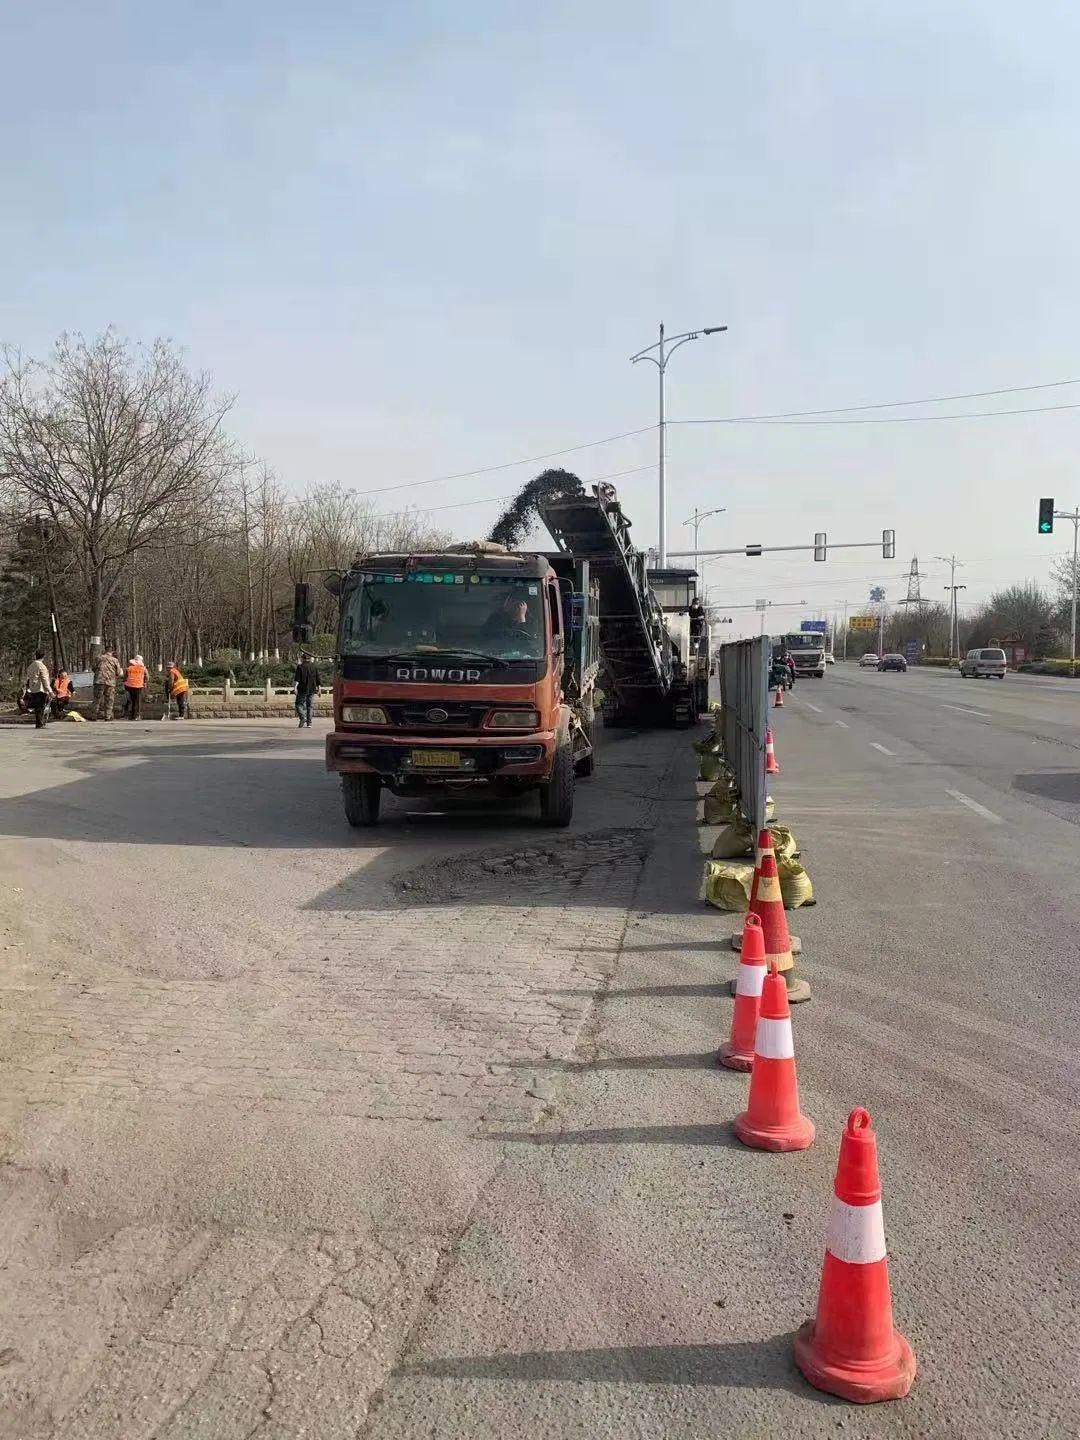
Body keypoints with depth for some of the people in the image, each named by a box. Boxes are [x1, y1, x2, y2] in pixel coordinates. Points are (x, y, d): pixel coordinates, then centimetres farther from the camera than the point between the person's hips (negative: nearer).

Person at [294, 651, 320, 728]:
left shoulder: (300, 667, -4)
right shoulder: (314, 667, 9)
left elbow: (297, 679, -12)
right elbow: (318, 680, 11)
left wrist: (295, 687, -13)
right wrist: (318, 689, 18)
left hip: (302, 689, -4)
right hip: (311, 690, 4)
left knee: (299, 704, 1)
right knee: (309, 706, 9)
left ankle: (303, 717, -21)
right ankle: (309, 722, 7)